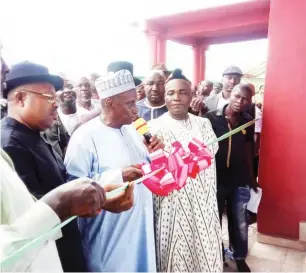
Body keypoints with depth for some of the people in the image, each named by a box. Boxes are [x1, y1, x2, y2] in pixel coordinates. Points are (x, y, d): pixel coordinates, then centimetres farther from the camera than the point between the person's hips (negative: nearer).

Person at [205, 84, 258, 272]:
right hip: (215, 179, -2)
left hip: (240, 181, 2)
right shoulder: (211, 118, -11)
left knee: (240, 223, 16)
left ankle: (240, 257, 39)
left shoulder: (248, 122, -1)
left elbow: (248, 150, 7)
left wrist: (251, 177, 10)